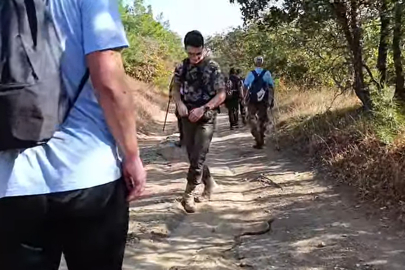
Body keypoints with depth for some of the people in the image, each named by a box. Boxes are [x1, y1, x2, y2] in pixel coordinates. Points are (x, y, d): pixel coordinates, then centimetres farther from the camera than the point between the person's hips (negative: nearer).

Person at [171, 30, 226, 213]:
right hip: (188, 117, 5)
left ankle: (188, 195, 3)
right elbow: (176, 87, 14)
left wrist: (202, 109, -22)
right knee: (193, 157, 11)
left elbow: (221, 95, -11)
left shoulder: (212, 67, -10)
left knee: (198, 158, -8)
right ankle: (209, 184, 33)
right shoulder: (183, 66, 4)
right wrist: (179, 103, -6)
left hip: (206, 118, -5)